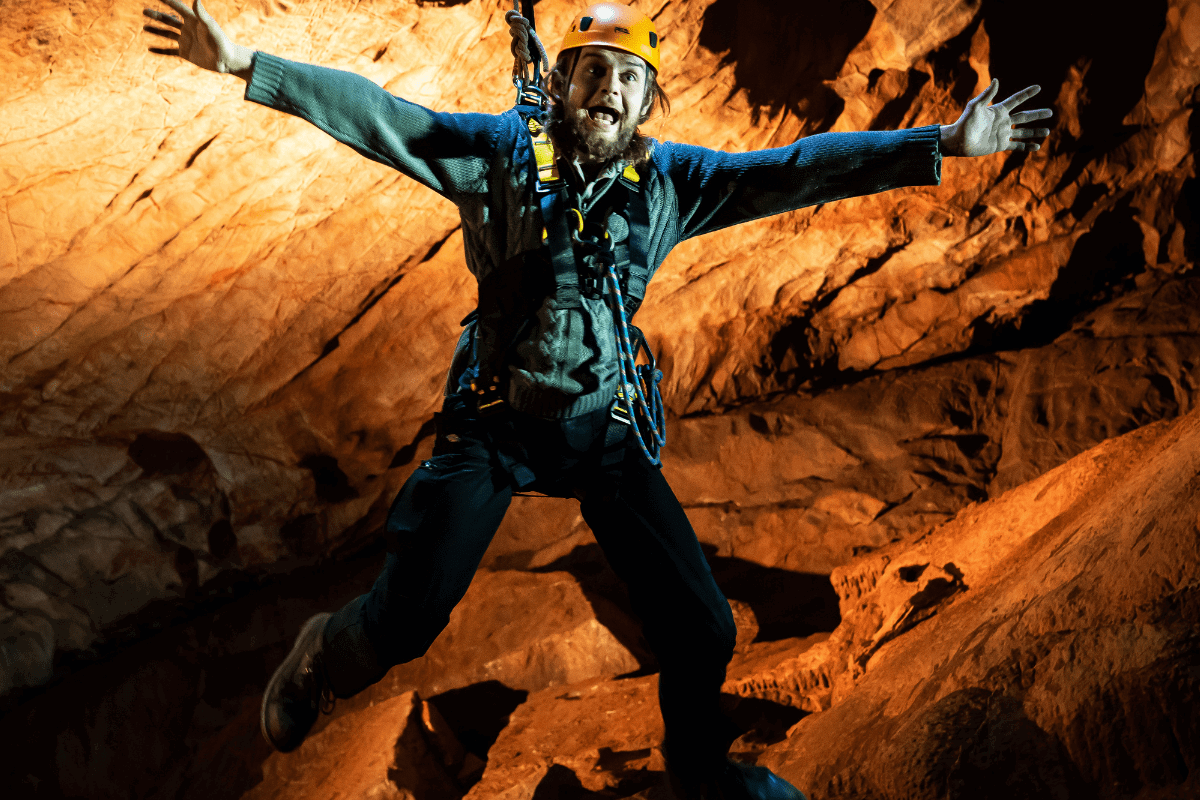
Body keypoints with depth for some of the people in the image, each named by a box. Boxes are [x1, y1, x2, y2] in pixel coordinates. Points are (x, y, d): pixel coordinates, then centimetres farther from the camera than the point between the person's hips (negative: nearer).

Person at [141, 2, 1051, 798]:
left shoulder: (670, 180, 0)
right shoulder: (502, 150, -4)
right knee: (409, 616, -4)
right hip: (495, 423, -2)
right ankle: (322, 655, 35)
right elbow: (381, 116, -7)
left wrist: (942, 147, -7)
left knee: (702, 626, 4)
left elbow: (795, 169, -3)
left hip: (607, 430, 2)